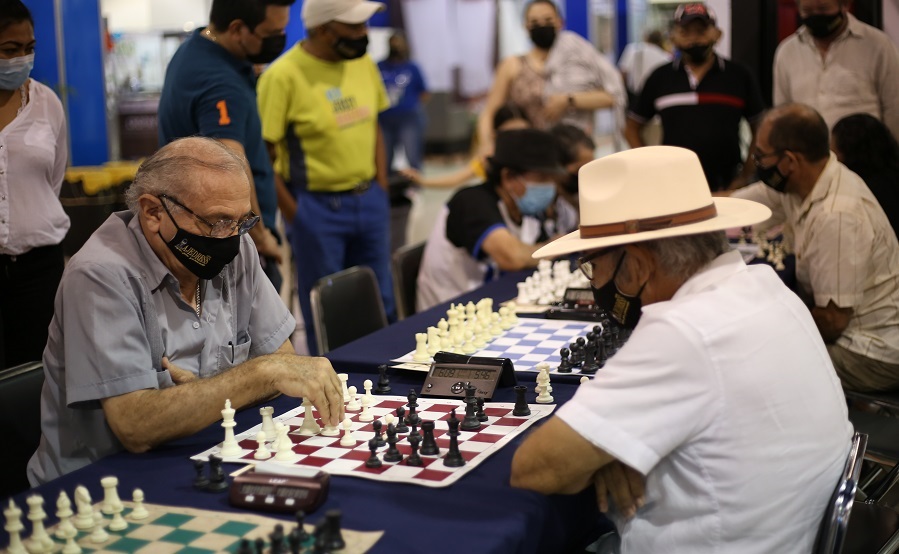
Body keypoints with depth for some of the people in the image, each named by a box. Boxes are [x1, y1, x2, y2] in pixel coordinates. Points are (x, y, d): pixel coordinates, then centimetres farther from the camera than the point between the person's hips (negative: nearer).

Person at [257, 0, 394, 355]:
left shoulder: (363, 64, 4)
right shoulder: (283, 76, -16)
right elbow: (264, 155, -14)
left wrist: (380, 191, 9)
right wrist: (296, 215, -13)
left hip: (369, 201, 6)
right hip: (319, 207, -6)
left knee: (381, 307, 15)